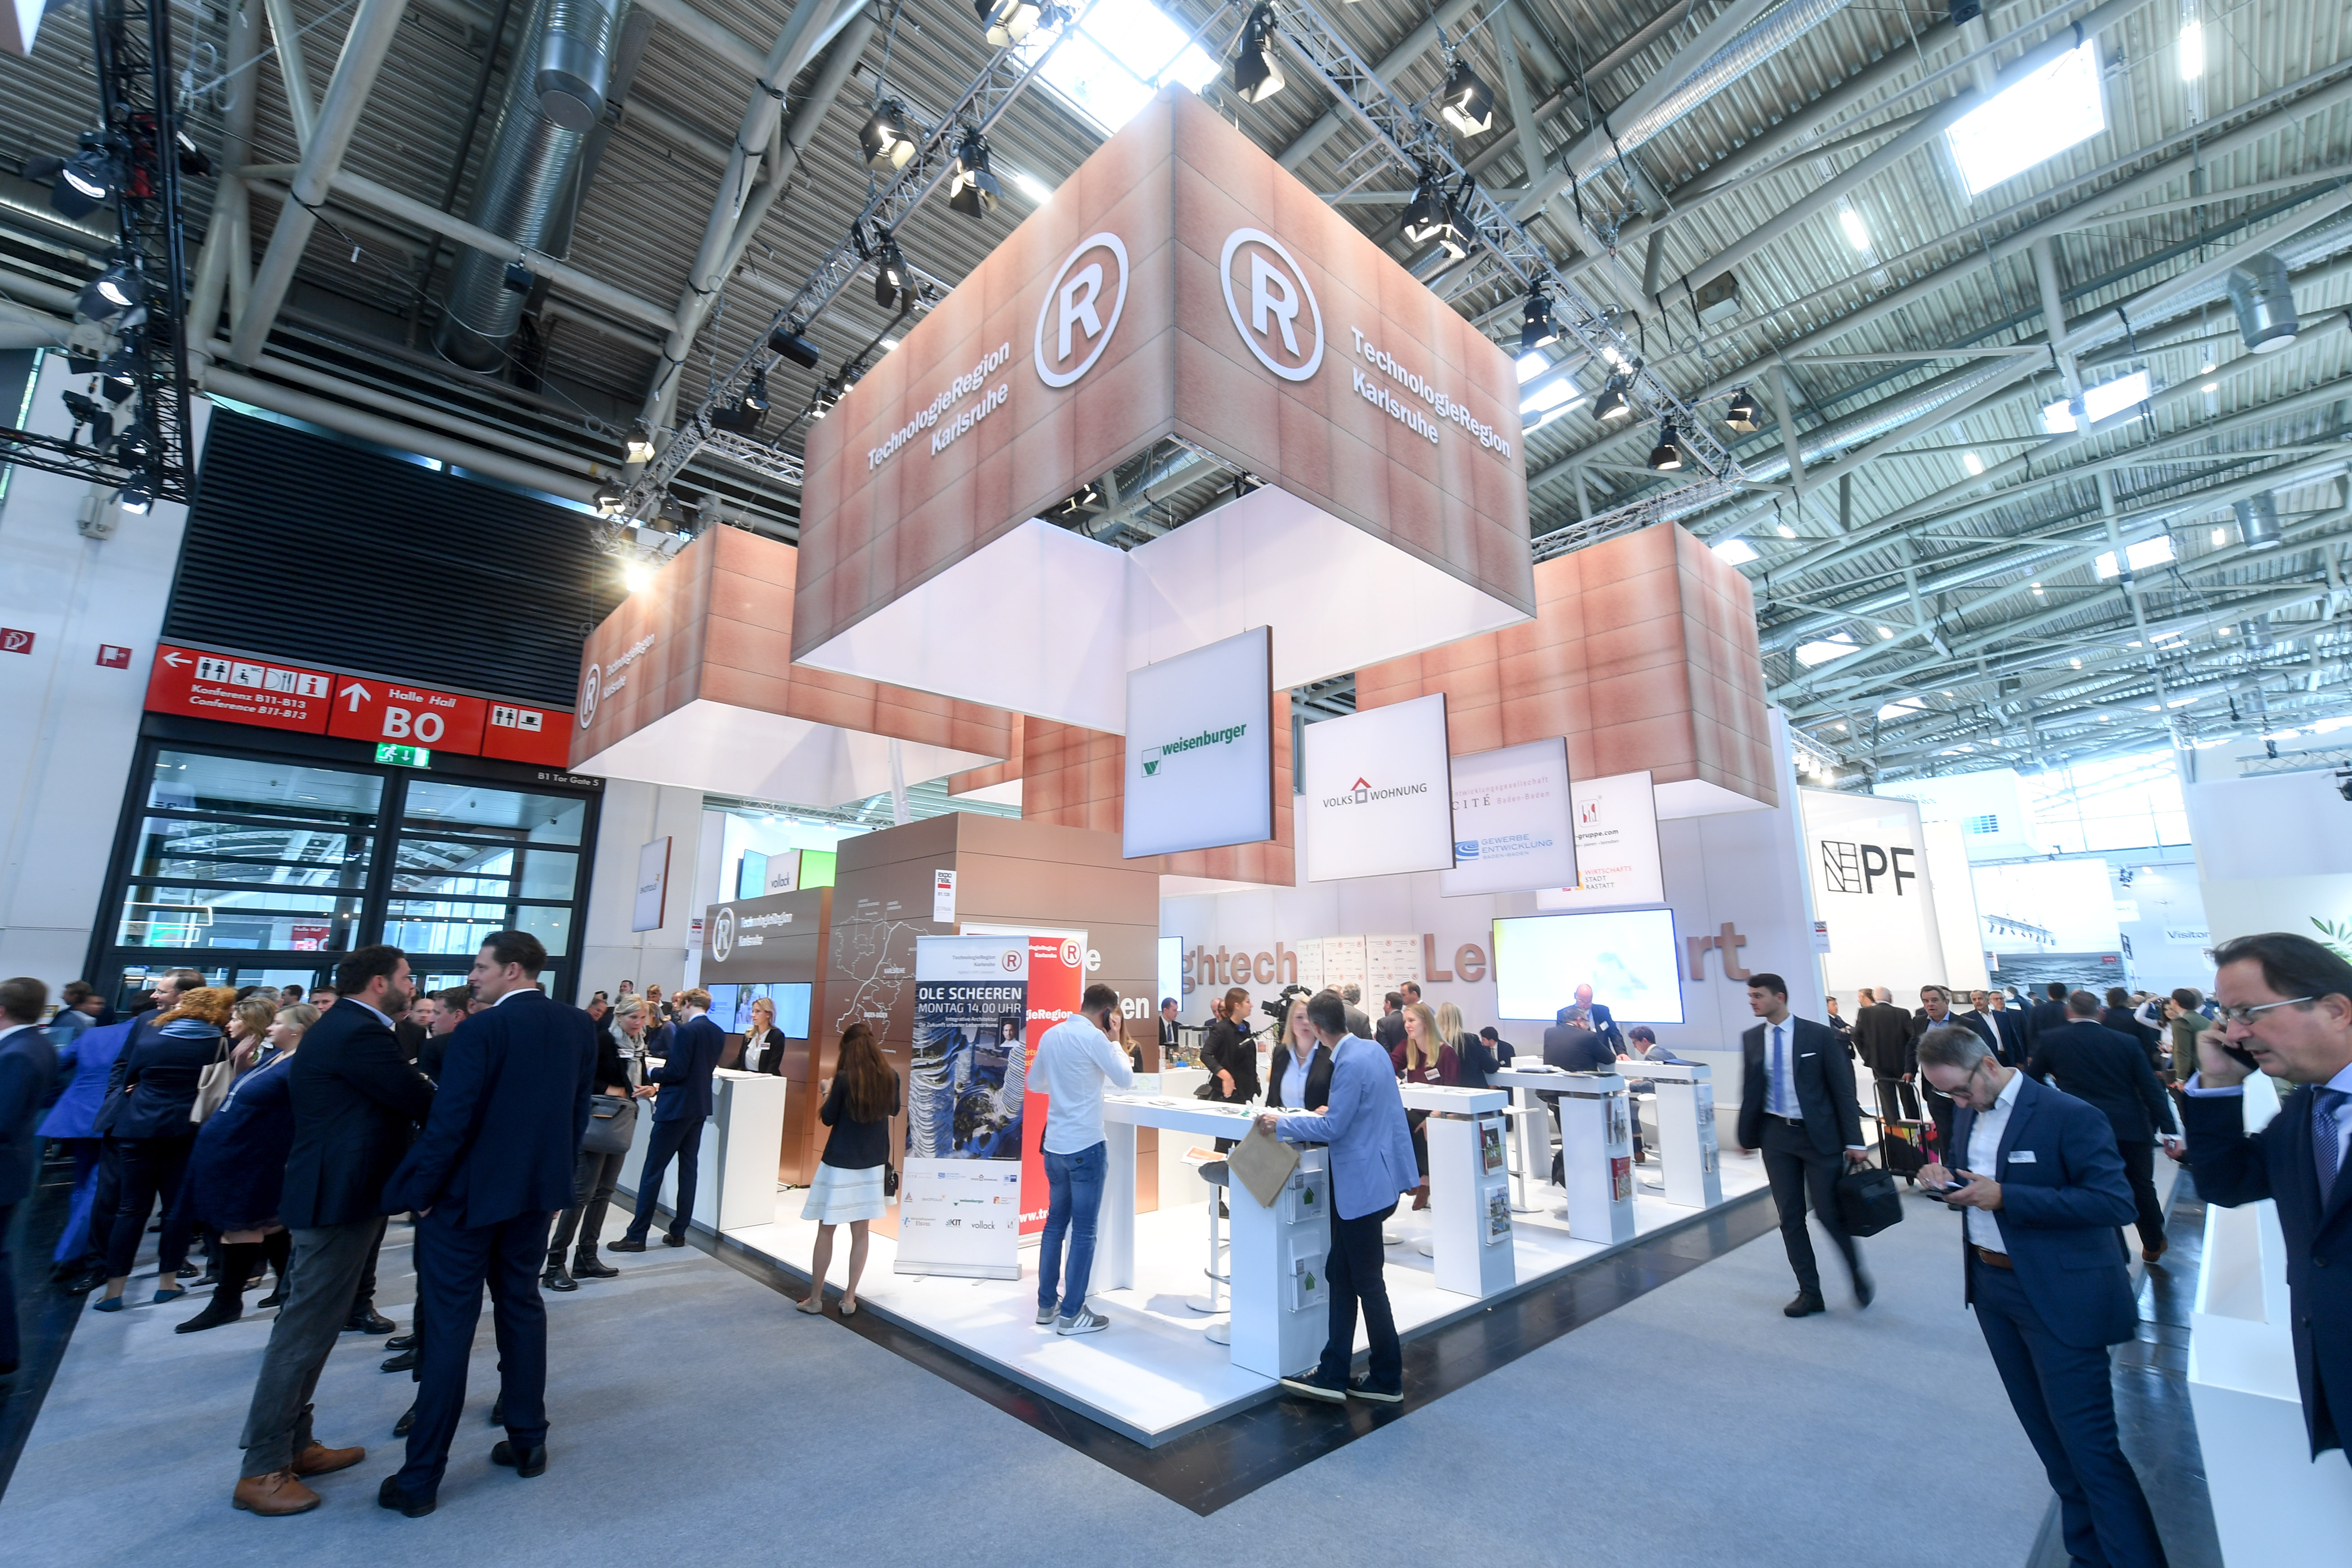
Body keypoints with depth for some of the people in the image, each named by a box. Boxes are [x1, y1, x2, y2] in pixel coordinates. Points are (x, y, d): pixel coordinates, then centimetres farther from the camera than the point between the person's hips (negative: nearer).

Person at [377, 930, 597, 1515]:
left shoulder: (482, 1029, -19)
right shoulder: (578, 1025, 0)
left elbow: (450, 1120, -20)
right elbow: (580, 1108, 5)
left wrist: (418, 1190, -7)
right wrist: (558, 1174, 14)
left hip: (468, 1193, -6)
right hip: (537, 1189, 6)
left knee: (449, 1324, 5)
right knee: (522, 1305, 18)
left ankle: (421, 1478, 16)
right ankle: (528, 1440, 28)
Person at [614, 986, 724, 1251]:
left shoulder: (687, 1031, -17)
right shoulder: (718, 1034, 7)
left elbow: (676, 1072, -19)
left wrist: (651, 1073, -1)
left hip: (676, 1108, -8)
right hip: (700, 1108, 8)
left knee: (653, 1171, 1)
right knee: (689, 1169, 11)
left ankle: (637, 1236, 6)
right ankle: (678, 1232, 17)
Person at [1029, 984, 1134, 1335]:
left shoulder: (1051, 1035, 6)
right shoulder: (1093, 1037, -15)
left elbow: (1036, 1083, 19)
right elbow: (1125, 1080, -6)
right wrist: (1112, 1039, 2)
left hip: (1054, 1145, 7)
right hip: (1086, 1146, -7)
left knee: (1055, 1224, 17)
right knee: (1083, 1231, 3)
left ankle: (1046, 1305, 24)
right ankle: (1071, 1314, 9)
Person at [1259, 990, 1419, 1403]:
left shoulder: (1350, 1064, -23)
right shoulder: (1373, 1049, 5)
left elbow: (1333, 1128, -20)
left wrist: (1282, 1124, -11)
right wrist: (1328, 1113, 23)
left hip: (1363, 1186, -10)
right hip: (1370, 1179, 10)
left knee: (1367, 1283, 6)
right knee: (1340, 1275, 14)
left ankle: (1387, 1381, 22)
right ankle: (1333, 1375, 22)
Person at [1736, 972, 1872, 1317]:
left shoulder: (1818, 1036, -8)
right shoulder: (1751, 1039, 3)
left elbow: (1843, 1089, -7)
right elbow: (1749, 1089, 9)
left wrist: (1854, 1141, -10)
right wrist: (1747, 1133, 9)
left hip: (1817, 1134, -4)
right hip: (1776, 1136, 4)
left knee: (1829, 1212, 1)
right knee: (1790, 1217, 7)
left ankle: (1859, 1276, 30)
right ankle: (1810, 1293, 20)